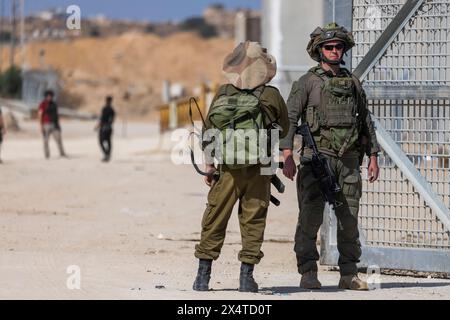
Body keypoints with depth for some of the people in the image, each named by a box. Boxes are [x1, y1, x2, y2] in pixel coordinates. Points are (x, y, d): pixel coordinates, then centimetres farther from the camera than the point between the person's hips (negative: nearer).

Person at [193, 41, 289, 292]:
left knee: (215, 220, 10)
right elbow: (284, 129, 8)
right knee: (253, 221, 7)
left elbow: (208, 131, 2)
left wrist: (209, 165, 10)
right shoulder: (271, 96, -7)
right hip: (258, 170, -1)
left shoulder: (223, 93, -2)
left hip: (227, 168, 1)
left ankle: (203, 275, 11)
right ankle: (246, 276, 4)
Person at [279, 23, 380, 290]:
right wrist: (288, 156, -18)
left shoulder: (352, 83, 14)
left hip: (349, 159, 4)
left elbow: (366, 122, 19)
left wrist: (373, 157, 13)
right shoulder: (307, 83, 0)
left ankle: (349, 275, 12)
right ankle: (308, 273, -2)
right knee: (311, 218, -6)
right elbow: (289, 118, -7)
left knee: (350, 219, 5)